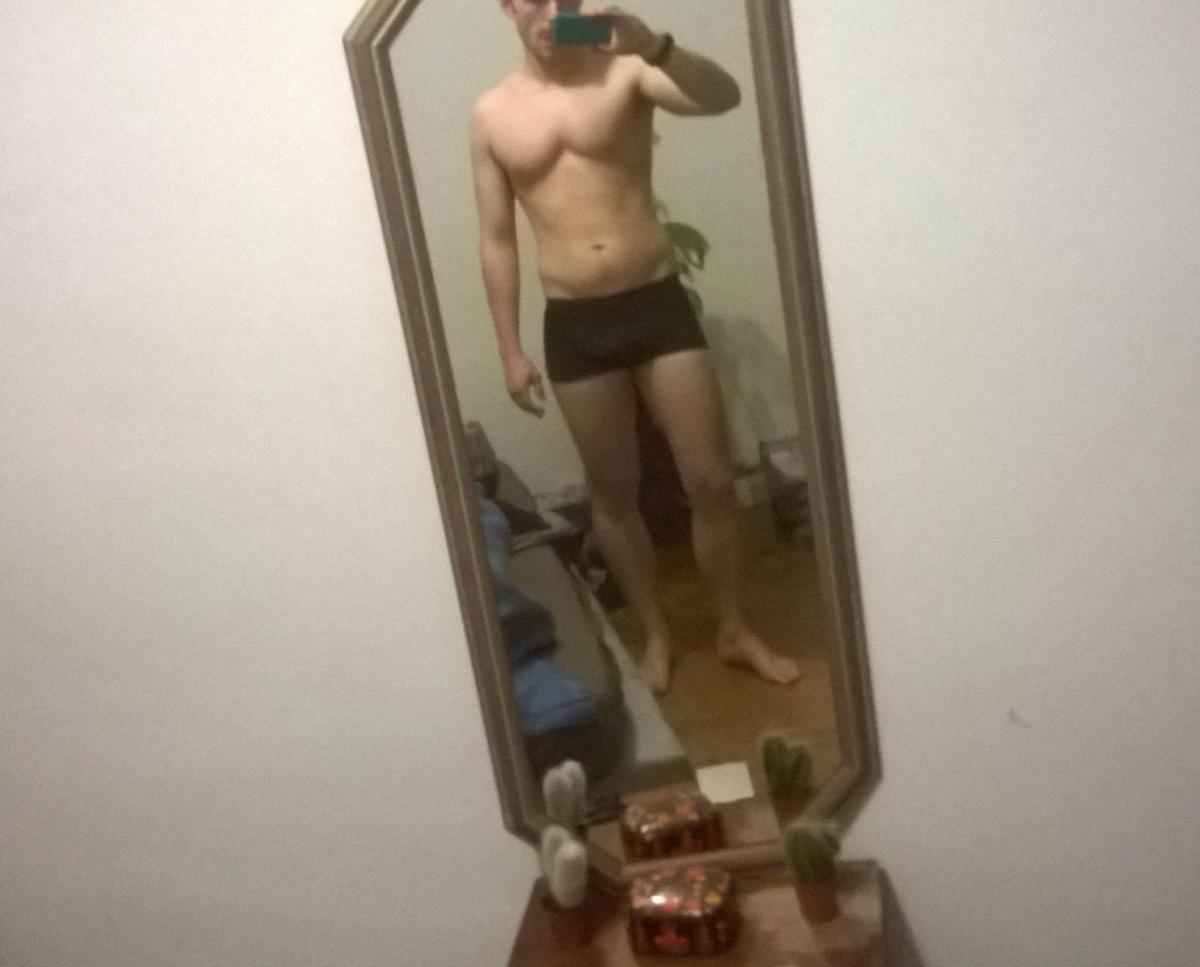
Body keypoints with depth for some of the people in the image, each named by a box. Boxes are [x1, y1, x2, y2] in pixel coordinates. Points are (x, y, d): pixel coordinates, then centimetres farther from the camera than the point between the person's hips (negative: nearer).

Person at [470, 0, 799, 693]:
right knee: (614, 493, 11)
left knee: (712, 480, 2)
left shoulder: (625, 72, 1)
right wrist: (511, 351, 4)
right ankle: (657, 633, 30)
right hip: (575, 325, 1)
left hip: (659, 303, -1)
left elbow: (724, 96, -17)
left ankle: (735, 630, 24)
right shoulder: (492, 114, 5)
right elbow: (498, 240, 7)